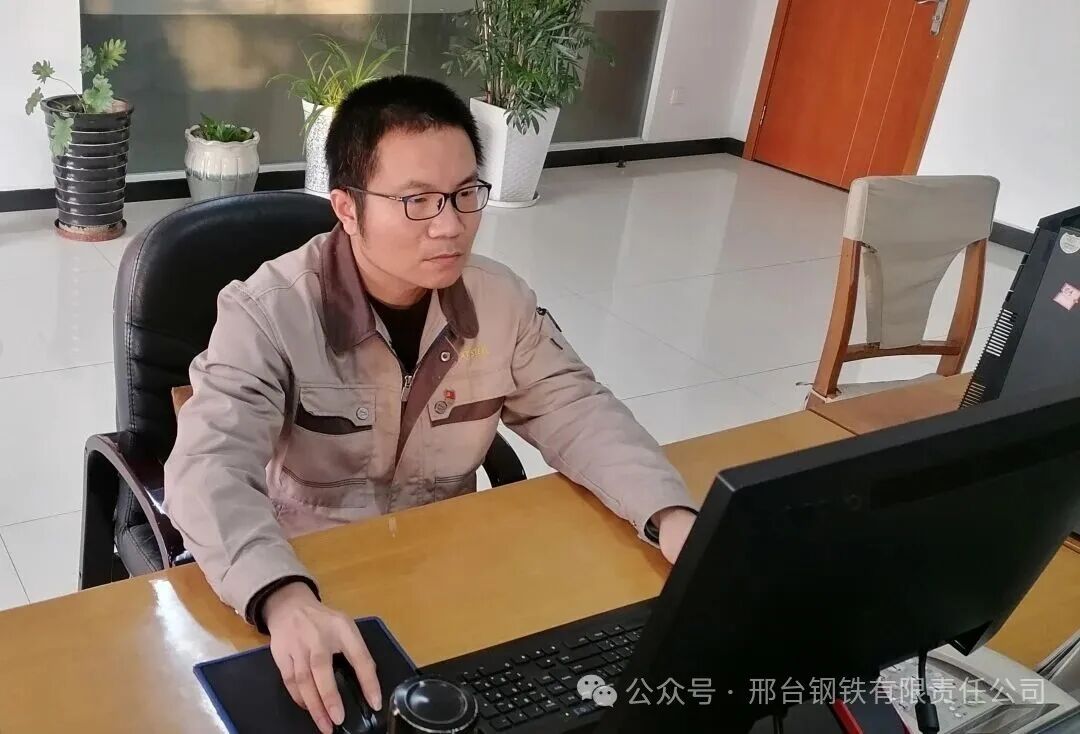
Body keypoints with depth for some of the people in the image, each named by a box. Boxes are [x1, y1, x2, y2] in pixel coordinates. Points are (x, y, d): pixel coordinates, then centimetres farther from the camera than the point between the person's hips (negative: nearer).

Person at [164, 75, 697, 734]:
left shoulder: (502, 300, -5)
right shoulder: (268, 313, -21)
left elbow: (577, 411, -2)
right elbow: (210, 469, -32)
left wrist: (672, 517, -21)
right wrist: (286, 600, -51)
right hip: (305, 577, -3)